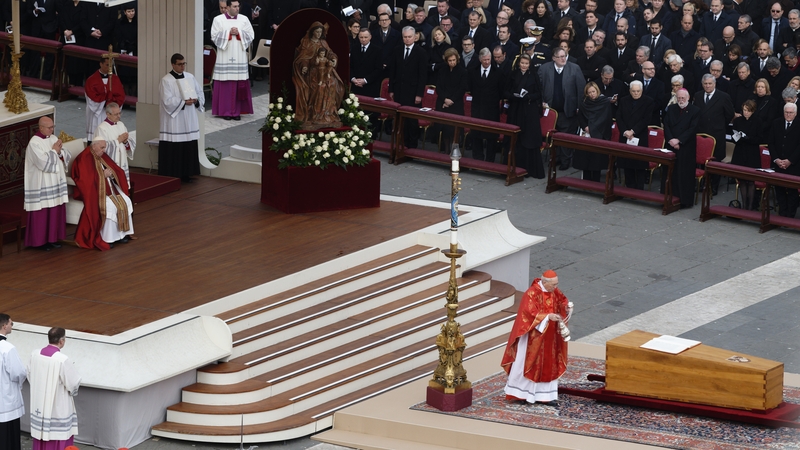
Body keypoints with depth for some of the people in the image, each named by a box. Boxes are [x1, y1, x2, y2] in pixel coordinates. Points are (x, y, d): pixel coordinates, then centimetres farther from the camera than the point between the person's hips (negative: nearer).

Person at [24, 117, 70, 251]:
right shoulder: (34, 143, -15)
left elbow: (67, 156, 9)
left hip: (55, 182, 7)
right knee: (41, 213, -2)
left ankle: (52, 238, 20)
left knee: (55, 211, 9)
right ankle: (39, 241, 6)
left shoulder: (54, 139, 9)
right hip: (41, 185, -7)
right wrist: (54, 151, -11)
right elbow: (44, 163, -23)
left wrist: (60, 152, -11)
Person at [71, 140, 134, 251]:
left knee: (125, 201, -12)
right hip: (93, 190, -8)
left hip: (109, 187, 8)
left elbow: (118, 171, 14)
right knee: (110, 206, -30)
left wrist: (111, 173, -9)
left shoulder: (102, 157, 13)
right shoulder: (84, 159, -12)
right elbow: (87, 179, -22)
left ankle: (122, 233, -7)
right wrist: (103, 175, -18)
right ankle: (107, 238, -23)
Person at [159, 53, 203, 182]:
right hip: (173, 120, -6)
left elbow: (200, 93, 12)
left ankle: (186, 173, 15)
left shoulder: (190, 77, 8)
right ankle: (171, 175, 1)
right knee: (173, 149, -4)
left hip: (189, 120, 6)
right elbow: (167, 100, -16)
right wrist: (184, 102, -22)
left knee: (189, 147, 7)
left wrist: (196, 100, -10)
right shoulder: (166, 80, -9)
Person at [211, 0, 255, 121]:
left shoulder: (244, 19, 7)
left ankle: (237, 111, 4)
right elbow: (214, 36, -4)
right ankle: (225, 111, 3)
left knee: (239, 84, -1)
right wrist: (229, 33, -14)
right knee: (225, 84, -4)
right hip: (224, 57, -2)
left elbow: (251, 35, 5)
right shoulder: (218, 20, 1)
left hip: (240, 57, 2)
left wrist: (239, 33, -11)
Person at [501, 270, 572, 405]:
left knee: (549, 365, 9)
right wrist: (548, 316, -33)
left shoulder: (554, 291, 2)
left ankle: (544, 395, 15)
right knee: (526, 363, 1)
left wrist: (566, 307, -6)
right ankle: (518, 393, 10)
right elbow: (530, 313, -26)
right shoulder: (532, 293, -20)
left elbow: (562, 300, 17)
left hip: (549, 337, 7)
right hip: (533, 337, -7)